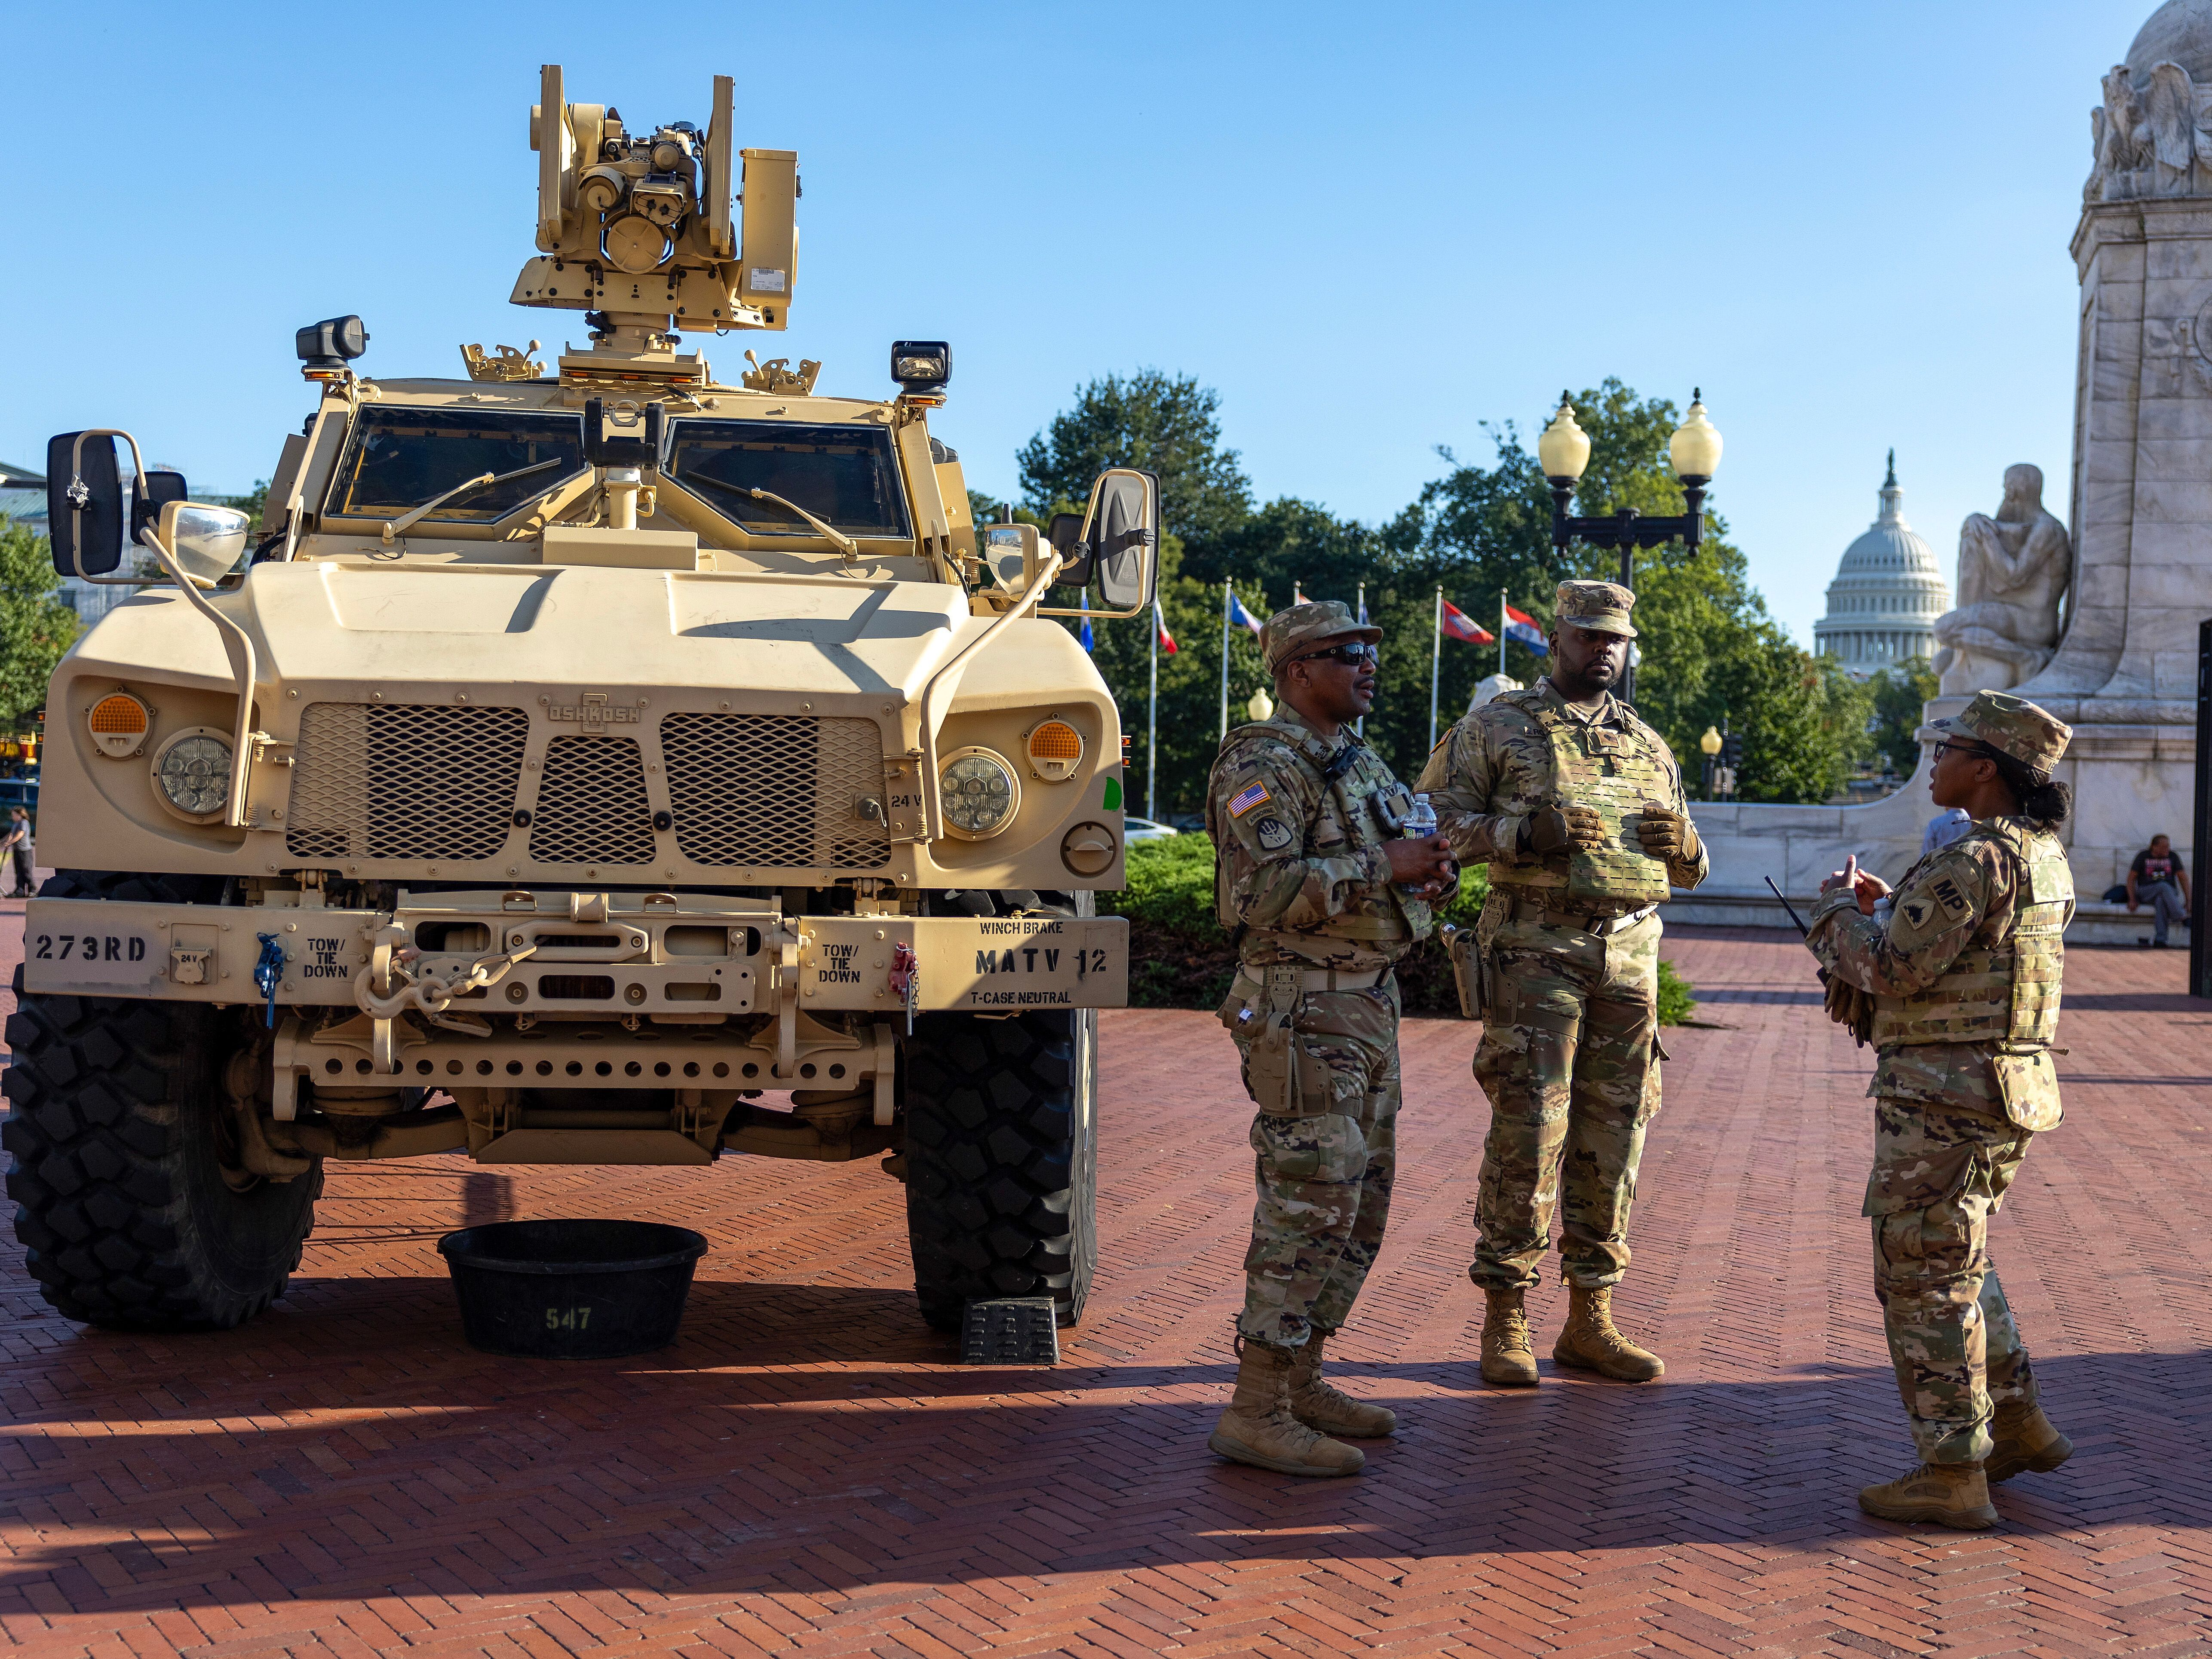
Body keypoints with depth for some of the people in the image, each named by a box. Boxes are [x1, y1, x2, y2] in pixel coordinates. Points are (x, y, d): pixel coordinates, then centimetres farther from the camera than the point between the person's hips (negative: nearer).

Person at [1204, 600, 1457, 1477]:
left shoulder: (1360, 763, 17)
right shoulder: (1265, 764, -12)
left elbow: (1397, 862, 23)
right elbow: (1268, 890, -24)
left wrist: (1432, 872, 1)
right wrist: (1382, 867, -20)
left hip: (1368, 1003, 10)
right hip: (1305, 1012, -10)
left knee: (1360, 1204, 14)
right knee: (1310, 1205, -11)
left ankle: (1299, 1380, 23)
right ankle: (1255, 1413, -5)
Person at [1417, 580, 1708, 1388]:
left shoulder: (1648, 746, 19)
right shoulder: (1498, 728, 4)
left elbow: (1691, 869, 23)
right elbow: (1440, 820, -3)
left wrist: (1681, 844, -1)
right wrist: (1527, 833, -17)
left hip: (1630, 956, 5)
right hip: (1536, 950, -5)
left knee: (1612, 1136, 6)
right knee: (1528, 1129, -9)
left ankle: (1590, 1322, 15)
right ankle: (1506, 1322, 0)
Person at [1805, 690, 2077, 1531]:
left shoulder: (1973, 862, -20)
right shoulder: (2042, 854, 10)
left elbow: (1893, 970, -19)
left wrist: (1837, 911, -2)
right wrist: (1889, 906, 16)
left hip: (1944, 1099, -10)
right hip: (2005, 1088, 10)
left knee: (1924, 1277, -1)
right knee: (1956, 1263, 24)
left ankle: (1953, 1473, 5)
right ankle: (2018, 1423, 31)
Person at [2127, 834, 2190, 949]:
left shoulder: (2173, 856, 7)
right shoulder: (2143, 856, 3)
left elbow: (2183, 878, 7)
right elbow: (2131, 878, 3)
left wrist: (2188, 900, -2)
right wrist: (2132, 899, -9)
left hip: (2170, 893, 1)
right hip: (2146, 893, -1)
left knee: (2161, 901, -38)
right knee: (2164, 886, -37)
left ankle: (2160, 940, -48)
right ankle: (2183, 919, -43)